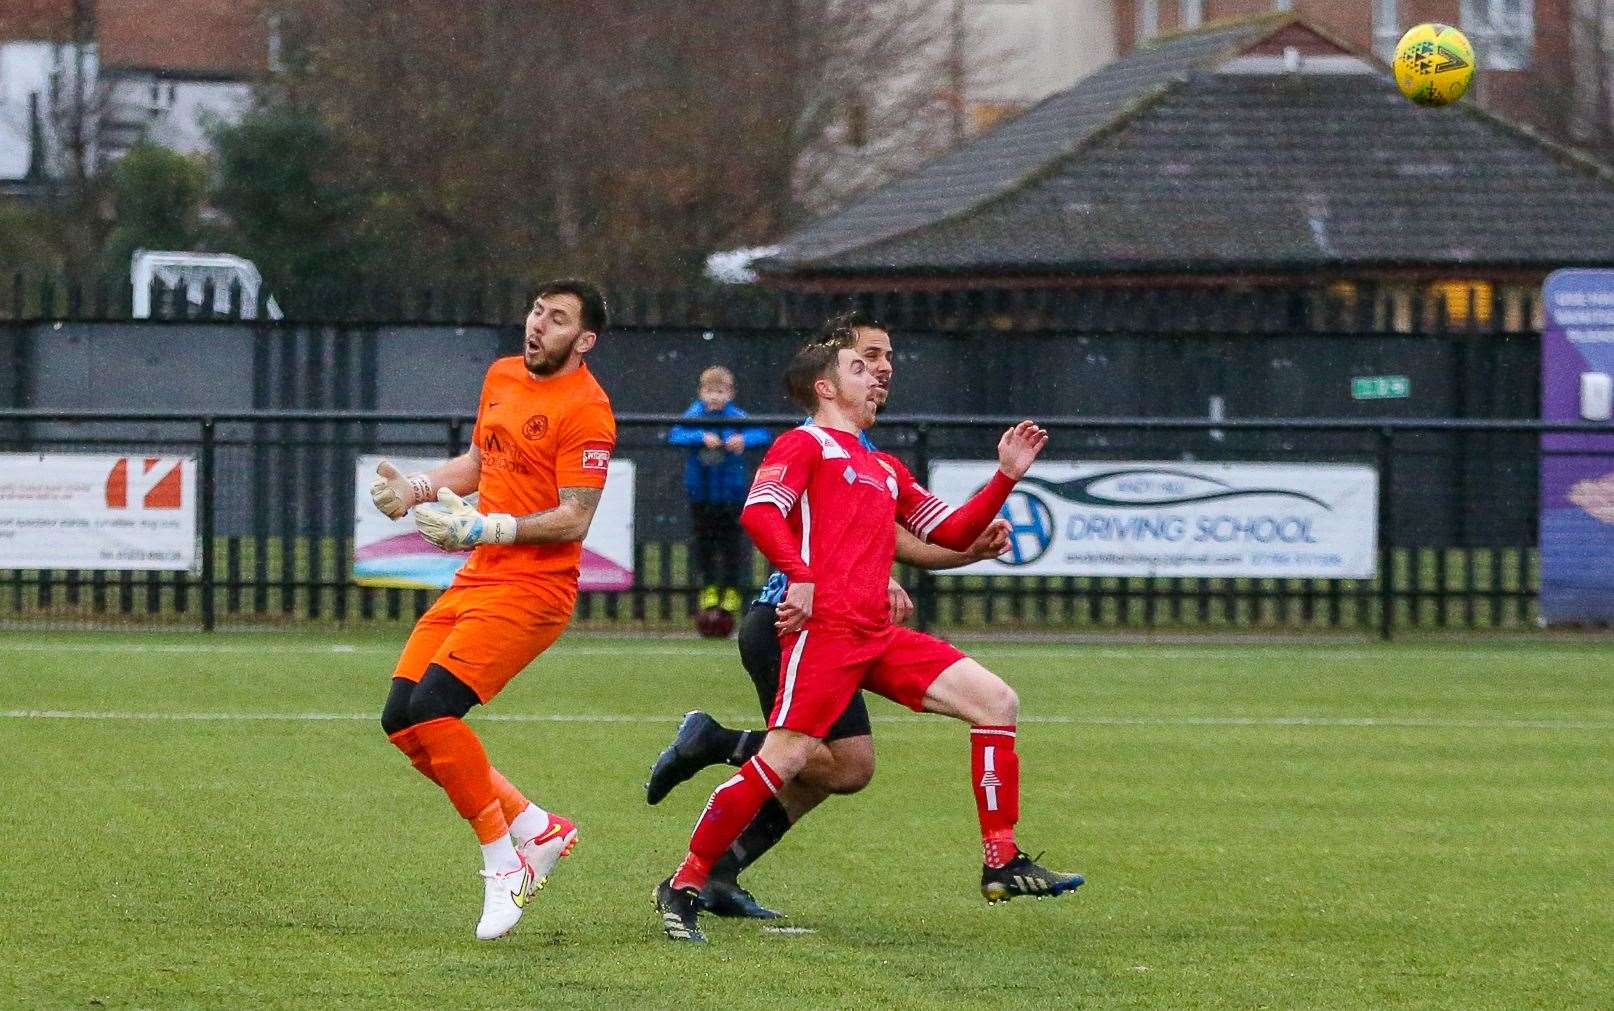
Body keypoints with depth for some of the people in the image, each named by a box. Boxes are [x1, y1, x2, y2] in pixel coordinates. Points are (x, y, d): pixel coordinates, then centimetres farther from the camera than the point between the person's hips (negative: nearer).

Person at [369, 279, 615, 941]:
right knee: (401, 719, 1)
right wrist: (418, 488, 11)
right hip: (476, 580, 9)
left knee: (432, 708, -22)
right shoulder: (502, 376, 13)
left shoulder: (586, 409, -13)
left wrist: (486, 528, -23)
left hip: (532, 589, -9)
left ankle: (505, 865, -10)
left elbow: (574, 519, -17)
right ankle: (538, 829, 12)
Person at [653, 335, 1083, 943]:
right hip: (824, 627, -8)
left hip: (877, 636, 8)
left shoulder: (884, 469, 28)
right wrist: (800, 576, -23)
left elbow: (952, 532, 29)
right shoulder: (806, 444, 4)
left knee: (996, 701, 0)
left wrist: (1006, 476, 21)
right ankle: (683, 887, -5)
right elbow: (758, 511, -13)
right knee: (784, 758, -16)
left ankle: (1002, 864, -1)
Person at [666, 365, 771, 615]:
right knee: (704, 541, 8)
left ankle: (731, 588, 15)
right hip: (701, 492, 1)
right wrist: (701, 437, -35)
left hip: (731, 491, -1)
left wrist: (744, 440, -37)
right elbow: (675, 435, -19)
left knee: (730, 542, 2)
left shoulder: (737, 417, -7)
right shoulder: (695, 416, -5)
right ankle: (708, 587, 21)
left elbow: (762, 435, -16)